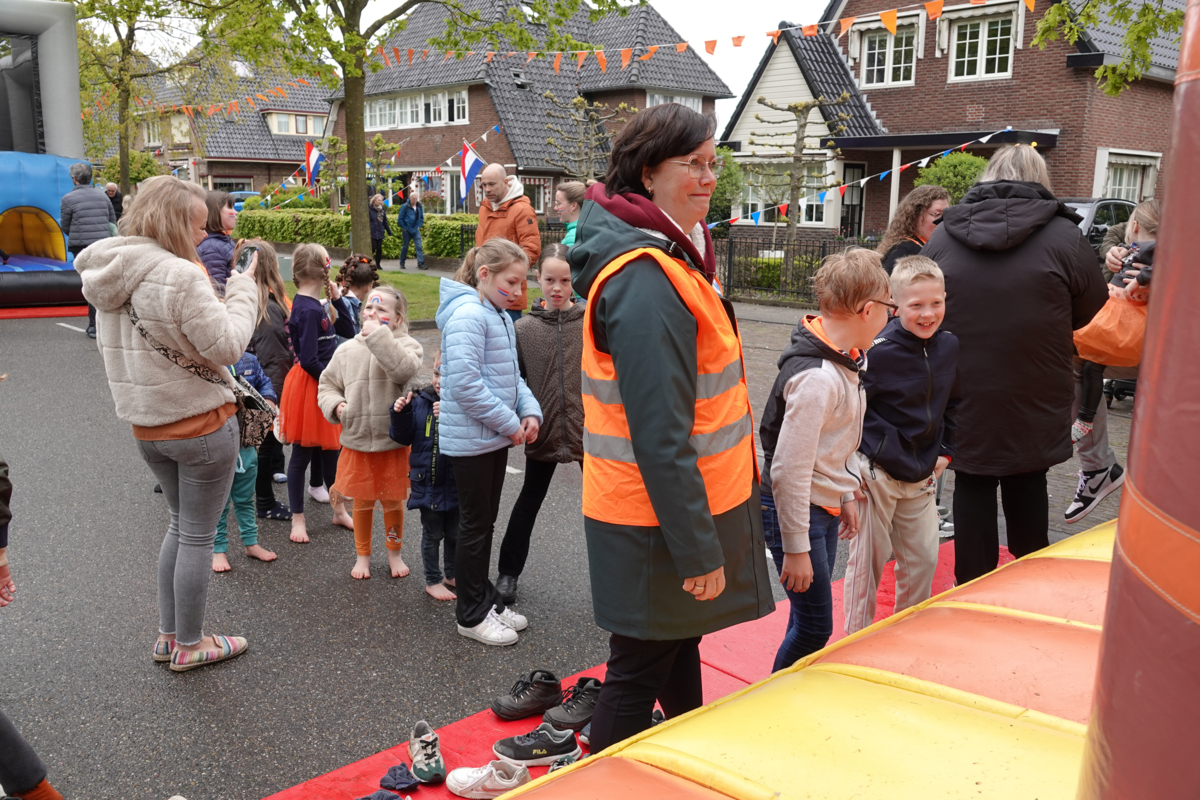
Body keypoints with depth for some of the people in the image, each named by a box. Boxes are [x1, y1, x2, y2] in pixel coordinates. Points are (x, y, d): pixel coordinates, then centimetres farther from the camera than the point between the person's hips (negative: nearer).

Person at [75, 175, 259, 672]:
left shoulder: (110, 276, 5)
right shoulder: (181, 276, -22)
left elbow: (119, 349, 14)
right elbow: (227, 346, -20)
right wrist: (243, 291, -10)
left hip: (146, 426, 8)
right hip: (202, 424, -8)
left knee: (182, 524, 24)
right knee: (198, 536, 7)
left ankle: (168, 635, 32)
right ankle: (189, 646, 21)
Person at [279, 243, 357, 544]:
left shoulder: (315, 306, 8)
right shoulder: (308, 310, -21)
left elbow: (348, 332, 12)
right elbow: (308, 360, -25)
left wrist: (337, 299, 3)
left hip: (323, 384, 10)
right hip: (308, 386, -9)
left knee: (330, 450, 18)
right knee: (302, 454, 3)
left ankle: (339, 510, 30)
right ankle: (298, 519, 16)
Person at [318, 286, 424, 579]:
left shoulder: (406, 345, -7)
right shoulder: (347, 350, 3)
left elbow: (405, 370, -30)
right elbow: (327, 385, 14)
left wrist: (379, 336, -27)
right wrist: (335, 404, -7)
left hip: (394, 442, -2)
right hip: (357, 442, 2)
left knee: (393, 501, 12)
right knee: (362, 501, 14)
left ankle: (394, 552, 34)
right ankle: (363, 555, 33)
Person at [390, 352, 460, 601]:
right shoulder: (420, 402, -4)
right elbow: (403, 438, 2)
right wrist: (400, 414, -14)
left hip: (457, 485, 0)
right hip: (428, 484, 1)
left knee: (455, 534, 18)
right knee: (432, 535, 14)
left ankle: (451, 575, 38)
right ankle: (433, 580, 30)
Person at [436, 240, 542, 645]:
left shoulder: (502, 317, 11)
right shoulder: (468, 315, -19)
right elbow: (465, 384, -26)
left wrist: (530, 411, 0)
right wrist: (510, 422, -19)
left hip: (496, 436, 9)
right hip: (471, 439, -9)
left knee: (485, 521, 18)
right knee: (475, 525, 2)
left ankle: (484, 598, 32)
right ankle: (472, 615, 16)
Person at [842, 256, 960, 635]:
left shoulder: (949, 346, 2)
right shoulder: (878, 352, -18)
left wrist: (944, 450, 12)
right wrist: (866, 452, -13)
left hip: (921, 476, 6)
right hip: (876, 474, -6)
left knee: (923, 559, 12)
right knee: (868, 560, 4)